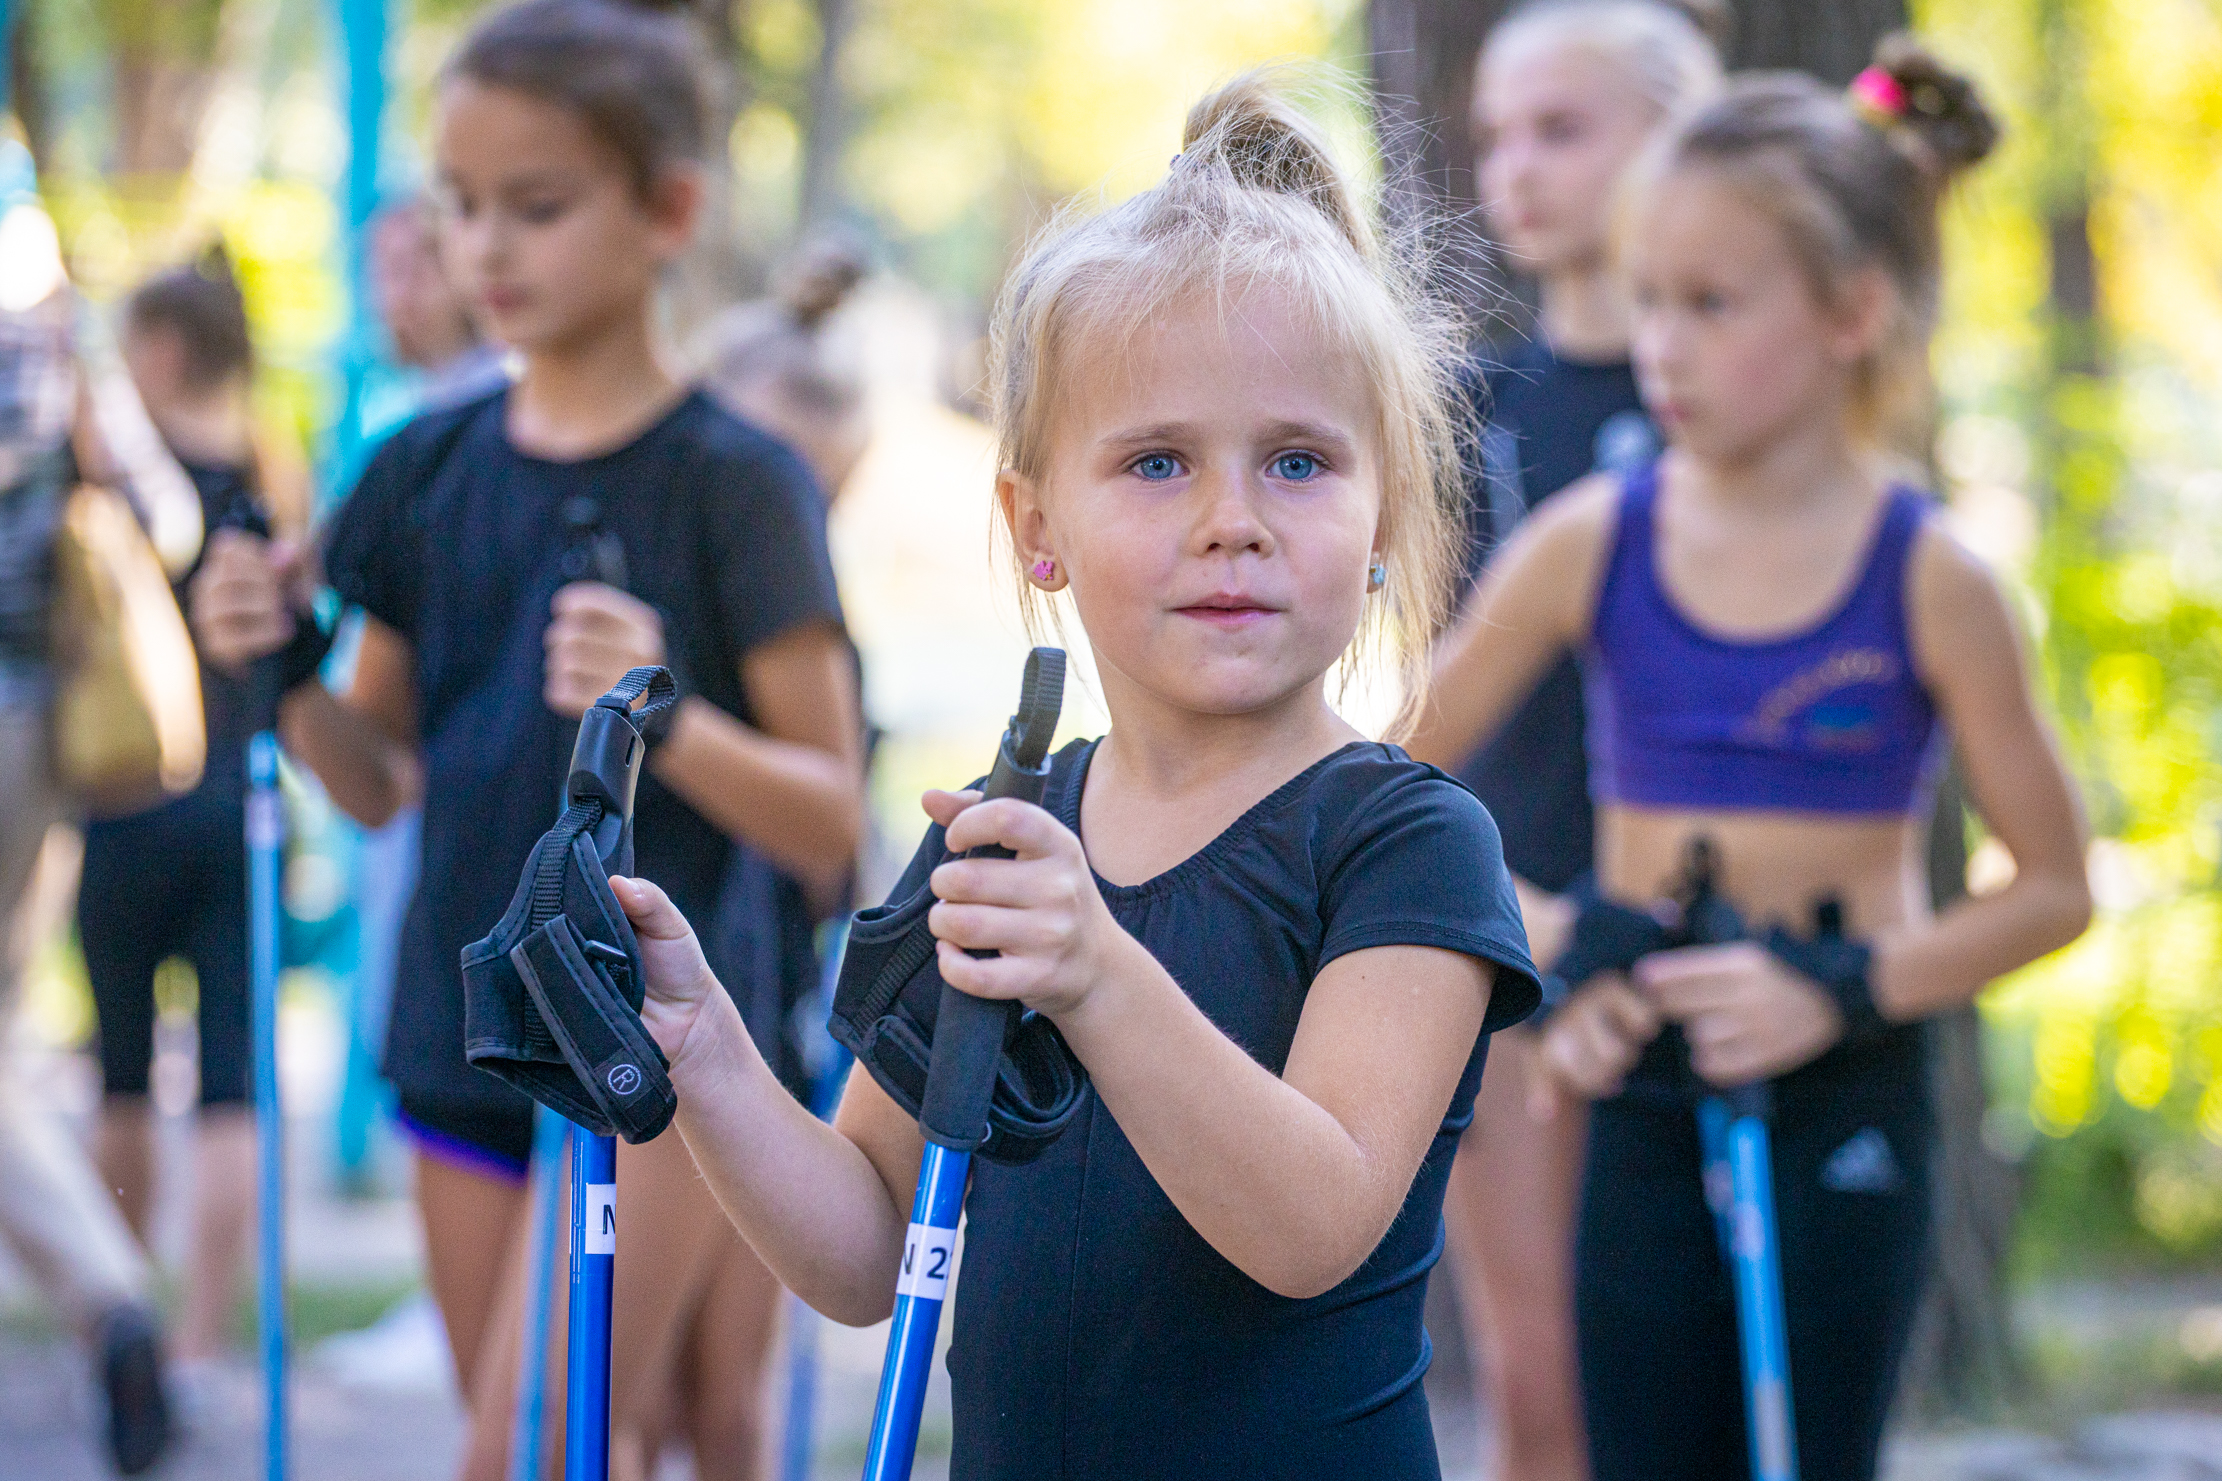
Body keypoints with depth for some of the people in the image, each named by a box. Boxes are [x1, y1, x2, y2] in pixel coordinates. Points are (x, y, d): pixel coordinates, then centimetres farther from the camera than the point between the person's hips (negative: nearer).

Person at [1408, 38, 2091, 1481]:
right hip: (1645, 1092, 3)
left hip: (1843, 1099, -3)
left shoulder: (1928, 579, -8)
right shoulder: (1590, 544, -2)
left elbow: (2055, 885, -2)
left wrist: (1853, 987, -15)